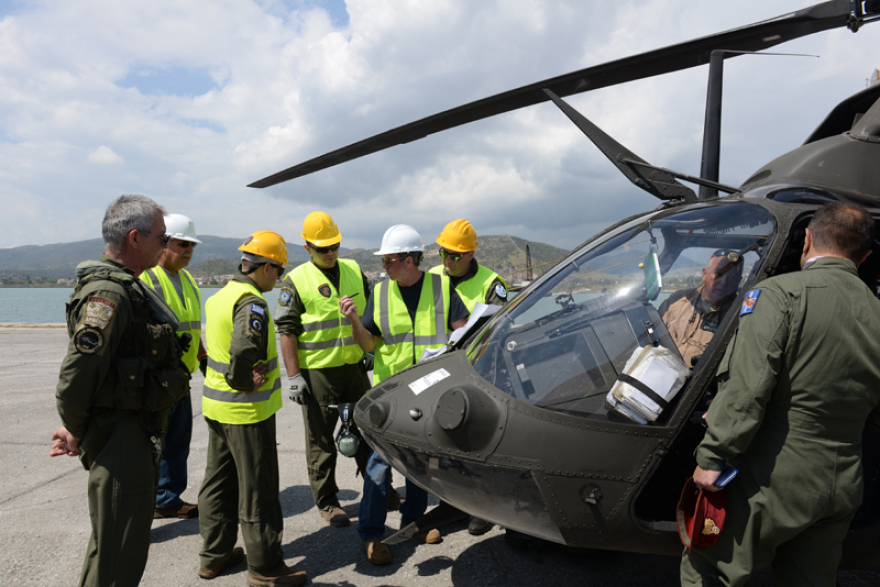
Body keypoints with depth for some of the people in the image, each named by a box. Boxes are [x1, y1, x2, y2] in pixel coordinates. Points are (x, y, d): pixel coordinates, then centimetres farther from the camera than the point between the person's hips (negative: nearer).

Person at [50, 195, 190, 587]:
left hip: (138, 432, 10)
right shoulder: (107, 293, -22)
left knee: (128, 537, 25)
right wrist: (77, 433, -10)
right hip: (120, 437, -10)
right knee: (118, 554, 2)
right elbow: (76, 374, -26)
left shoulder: (126, 286, 11)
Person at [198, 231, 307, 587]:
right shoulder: (252, 302, -20)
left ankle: (214, 556, 34)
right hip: (247, 411, -9)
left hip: (216, 405, 9)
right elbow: (244, 350, -35)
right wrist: (243, 381, -19)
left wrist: (233, 380, 7)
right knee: (257, 491, 3)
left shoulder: (219, 296, 10)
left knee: (218, 483, 20)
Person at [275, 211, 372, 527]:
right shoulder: (296, 281, -5)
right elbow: (286, 330, -6)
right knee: (321, 440, 6)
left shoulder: (355, 271, 8)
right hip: (317, 372, -4)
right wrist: (294, 376, -11)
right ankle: (327, 501, 21)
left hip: (355, 366, 4)